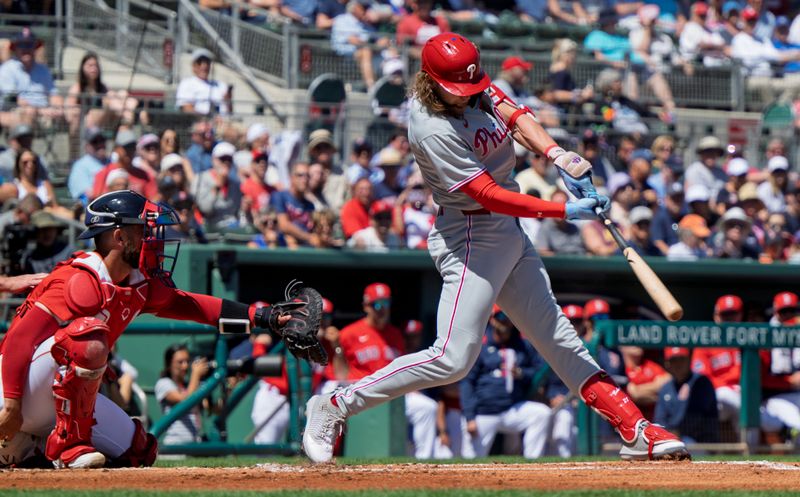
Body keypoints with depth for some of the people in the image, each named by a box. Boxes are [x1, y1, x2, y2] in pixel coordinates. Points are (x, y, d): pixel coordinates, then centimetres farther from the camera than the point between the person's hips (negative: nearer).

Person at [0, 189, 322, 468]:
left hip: (64, 394, 9)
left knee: (139, 452, 10)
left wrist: (264, 318, 5)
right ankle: (68, 444, -20)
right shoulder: (83, 282, -23)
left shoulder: (139, 286, 5)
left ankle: (26, 441, 14)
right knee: (89, 337, -33)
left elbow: (188, 304, 13)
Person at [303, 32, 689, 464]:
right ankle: (335, 406, -4)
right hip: (470, 237, -9)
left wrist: (558, 155, -20)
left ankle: (635, 431, 14)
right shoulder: (433, 130, -25)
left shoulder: (474, 87, -2)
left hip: (507, 232, 9)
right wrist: (565, 211, -27)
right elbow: (489, 195, -26)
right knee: (452, 358, -14)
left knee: (555, 334, 11)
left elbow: (513, 116, -1)